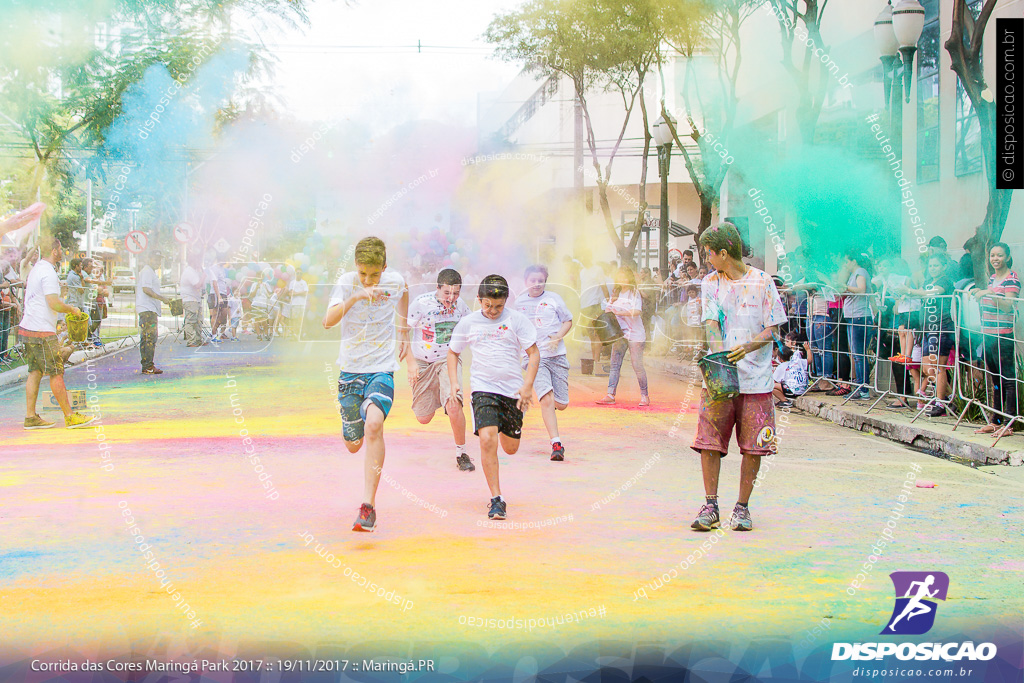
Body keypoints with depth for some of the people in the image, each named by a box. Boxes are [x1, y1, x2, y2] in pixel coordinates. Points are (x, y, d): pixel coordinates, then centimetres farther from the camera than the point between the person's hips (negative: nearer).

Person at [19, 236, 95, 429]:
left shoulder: (36, 269, 15)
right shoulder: (48, 273, -16)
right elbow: (54, 304, -23)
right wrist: (73, 310, -7)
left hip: (28, 327, 10)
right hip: (43, 332, -10)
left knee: (35, 372, 10)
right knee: (56, 373, -5)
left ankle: (31, 417, 9)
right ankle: (70, 417, -1)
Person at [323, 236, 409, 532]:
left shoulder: (395, 282, -6)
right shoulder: (347, 282, -11)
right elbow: (328, 321, -25)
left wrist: (404, 332, 26)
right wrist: (355, 297, -38)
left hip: (382, 369, -1)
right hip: (350, 369, 1)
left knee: (373, 424, -29)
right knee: (353, 444, 11)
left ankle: (368, 506, -29)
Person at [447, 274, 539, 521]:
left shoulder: (516, 319, -2)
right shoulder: (468, 322, 3)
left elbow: (534, 353, 0)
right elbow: (453, 352, 16)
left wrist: (527, 386, -13)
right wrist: (454, 383, 3)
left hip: (513, 389, 1)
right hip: (483, 388, -1)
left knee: (510, 448, 11)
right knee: (487, 440, -21)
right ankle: (496, 499, -14)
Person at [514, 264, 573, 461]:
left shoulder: (553, 298, 5)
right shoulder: (519, 303, 11)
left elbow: (568, 321, 10)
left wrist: (557, 337, -5)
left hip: (557, 356, 0)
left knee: (561, 405, 2)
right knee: (547, 400, -21)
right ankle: (556, 444, -21)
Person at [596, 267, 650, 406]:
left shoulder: (634, 293, -5)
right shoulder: (615, 294, 13)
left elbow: (637, 311, -19)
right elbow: (608, 310, 16)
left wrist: (619, 312, -26)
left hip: (634, 334, -5)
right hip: (620, 333, 6)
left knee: (637, 366, -5)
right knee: (615, 365, 0)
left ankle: (644, 396, 5)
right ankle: (610, 395, -1)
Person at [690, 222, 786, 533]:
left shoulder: (762, 282, 2)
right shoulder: (710, 283, 8)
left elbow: (772, 330, 0)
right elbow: (711, 324, -3)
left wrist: (747, 347, -20)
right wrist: (720, 356, -21)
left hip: (755, 378, -1)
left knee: (753, 446, 1)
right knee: (709, 441, -5)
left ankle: (742, 506, 13)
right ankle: (710, 506, 6)